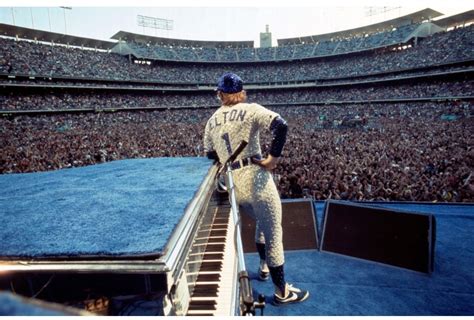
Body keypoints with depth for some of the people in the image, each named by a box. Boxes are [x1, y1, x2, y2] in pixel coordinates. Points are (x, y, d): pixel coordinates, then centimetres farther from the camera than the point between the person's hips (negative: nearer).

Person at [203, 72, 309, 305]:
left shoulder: (211, 121, 11)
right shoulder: (250, 110, -4)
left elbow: (211, 155, 15)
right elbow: (281, 126, -17)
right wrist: (273, 158, -12)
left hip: (231, 183, 6)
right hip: (255, 178, -6)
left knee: (262, 222, 29)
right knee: (273, 233, 6)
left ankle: (264, 267, 42)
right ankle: (281, 292, 18)